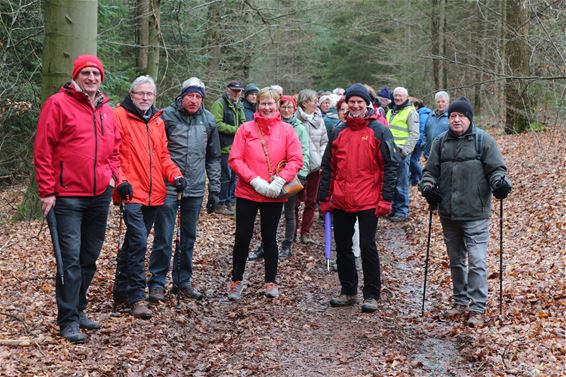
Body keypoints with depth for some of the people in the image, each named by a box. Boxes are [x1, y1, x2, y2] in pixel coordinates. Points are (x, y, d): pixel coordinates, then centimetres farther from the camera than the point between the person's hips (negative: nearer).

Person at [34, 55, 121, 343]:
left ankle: (78, 309, 26)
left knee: (89, 257, 13)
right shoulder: (58, 104, -7)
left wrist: (113, 176, 8)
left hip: (100, 195, 7)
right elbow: (43, 150, -10)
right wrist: (47, 191, -12)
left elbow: (115, 149, 23)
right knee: (70, 258, -7)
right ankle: (68, 320, 2)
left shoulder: (106, 111, 12)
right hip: (68, 196, -6)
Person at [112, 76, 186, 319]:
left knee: (133, 242, 15)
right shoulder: (118, 116, -4)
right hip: (131, 192, -7)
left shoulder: (157, 121, 16)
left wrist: (175, 175, 1)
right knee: (139, 242, -14)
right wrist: (120, 180, -21)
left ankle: (121, 291, 26)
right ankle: (137, 297, -7)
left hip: (154, 194, 7)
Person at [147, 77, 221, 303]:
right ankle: (157, 282, 7)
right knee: (163, 237, -3)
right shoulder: (167, 116, -7)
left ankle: (183, 281, 23)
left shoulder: (209, 121, 5)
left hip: (195, 190, 4)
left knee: (189, 238, 12)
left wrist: (214, 189, 9)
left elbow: (213, 158, 12)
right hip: (168, 188, -4)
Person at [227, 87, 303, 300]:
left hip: (274, 195, 0)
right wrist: (255, 180, -16)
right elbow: (235, 159, -6)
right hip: (247, 193, 0)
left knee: (269, 238, 11)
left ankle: (271, 281, 23)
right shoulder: (246, 129, -1)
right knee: (242, 237, 4)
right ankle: (236, 280, 20)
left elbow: (296, 160, -4)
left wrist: (279, 181, -17)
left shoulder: (286, 130, 0)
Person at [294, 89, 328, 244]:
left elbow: (324, 141, 12)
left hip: (315, 166, 6)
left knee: (311, 201, 10)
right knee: (296, 200, 2)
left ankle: (306, 232, 19)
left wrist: (322, 159, -1)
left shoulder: (319, 119, 8)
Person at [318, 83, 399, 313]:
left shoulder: (379, 131, -2)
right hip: (341, 201, 5)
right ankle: (348, 291, 24)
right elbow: (328, 167, 13)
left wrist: (386, 199, -12)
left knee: (367, 246, -3)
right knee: (342, 247, 10)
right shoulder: (338, 132, 10)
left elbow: (390, 166, -5)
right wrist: (324, 198, 9)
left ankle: (371, 295, 8)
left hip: (368, 202, -5)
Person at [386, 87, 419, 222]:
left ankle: (402, 210, 5)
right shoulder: (390, 111, 18)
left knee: (401, 184, -3)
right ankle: (394, 208, 21)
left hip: (401, 152, -7)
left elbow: (414, 134, -11)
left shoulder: (410, 112, -5)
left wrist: (404, 150, -16)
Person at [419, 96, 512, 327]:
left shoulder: (483, 140, -3)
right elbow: (430, 170, 12)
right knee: (456, 261, 16)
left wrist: (500, 183, -22)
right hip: (448, 214, 5)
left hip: (475, 214, -5)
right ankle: (461, 302, 30)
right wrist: (427, 185, -8)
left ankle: (477, 309, 1)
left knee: (476, 262, -7)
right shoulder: (441, 142, 7)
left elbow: (497, 168, -3)